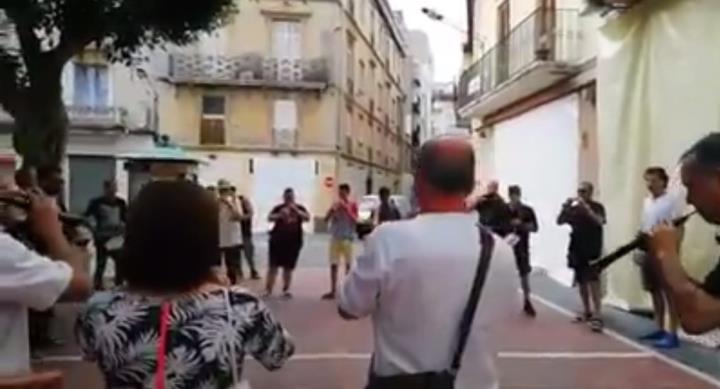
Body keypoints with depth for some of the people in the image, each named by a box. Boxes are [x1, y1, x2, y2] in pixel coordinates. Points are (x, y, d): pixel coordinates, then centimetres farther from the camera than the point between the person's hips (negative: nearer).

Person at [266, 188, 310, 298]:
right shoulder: (279, 208, 2)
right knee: (274, 265, -5)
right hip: (278, 240, -1)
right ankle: (268, 290, -2)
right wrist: (280, 215, -32)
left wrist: (296, 210, -23)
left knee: (289, 267, 6)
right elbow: (270, 218, -12)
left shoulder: (300, 208, 6)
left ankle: (286, 290, 16)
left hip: (294, 241, 1)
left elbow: (307, 218, -9)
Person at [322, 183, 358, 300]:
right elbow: (326, 219, 4)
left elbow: (355, 221, -11)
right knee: (333, 265, 1)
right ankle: (333, 291, 5)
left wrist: (347, 209, -18)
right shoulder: (336, 204, 6)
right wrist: (333, 209, -12)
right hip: (335, 238, 3)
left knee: (348, 264, 4)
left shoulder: (353, 205, -2)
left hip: (348, 238, -3)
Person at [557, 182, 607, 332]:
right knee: (581, 282, 11)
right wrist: (565, 208, -14)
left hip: (592, 251, -5)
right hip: (577, 250, 5)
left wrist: (586, 207, -29)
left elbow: (599, 221, -21)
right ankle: (587, 312, 22)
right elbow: (559, 221, 3)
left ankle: (597, 316, -14)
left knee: (593, 282, -12)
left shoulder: (597, 207, -3)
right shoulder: (574, 208, 7)